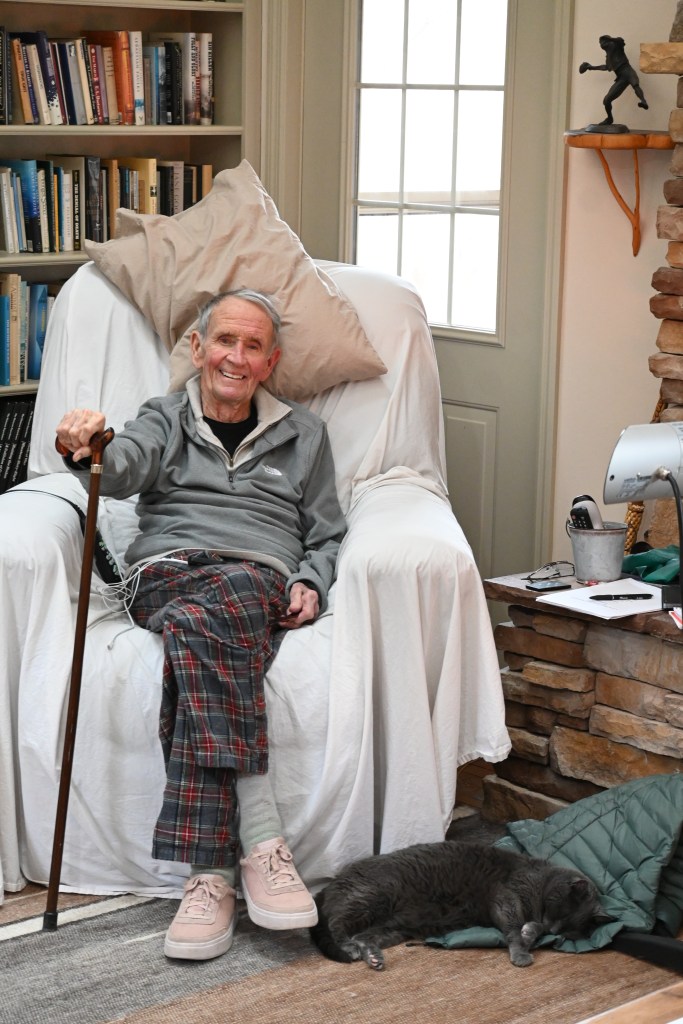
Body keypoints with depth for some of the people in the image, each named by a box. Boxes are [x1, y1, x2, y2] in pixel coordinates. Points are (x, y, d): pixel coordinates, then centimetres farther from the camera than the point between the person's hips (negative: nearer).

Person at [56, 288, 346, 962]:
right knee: (209, 627, -39)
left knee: (199, 622, -38)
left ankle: (211, 873, -43)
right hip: (165, 572, 0)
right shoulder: (165, 419, 21)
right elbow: (123, 468, -3)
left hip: (262, 581, 0)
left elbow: (327, 534, 27)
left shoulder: (303, 434, 26)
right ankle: (261, 837, -43)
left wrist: (311, 583, 4)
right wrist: (87, 450, -27)